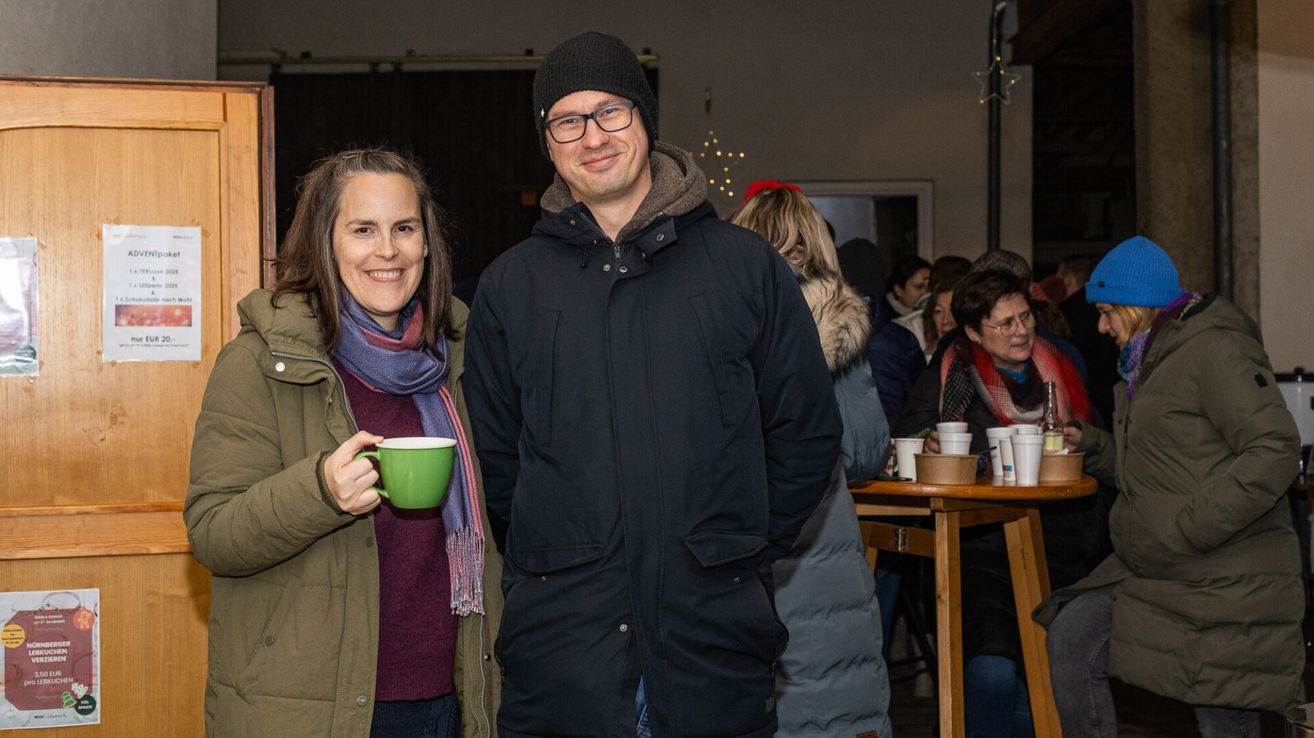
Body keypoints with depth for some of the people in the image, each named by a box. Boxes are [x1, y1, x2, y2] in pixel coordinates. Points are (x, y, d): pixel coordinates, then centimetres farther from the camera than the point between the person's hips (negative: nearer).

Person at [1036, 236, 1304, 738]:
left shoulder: (1215, 349, -13)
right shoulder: (1147, 361, 17)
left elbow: (1275, 450, -23)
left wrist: (1187, 527, -25)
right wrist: (1091, 446, 9)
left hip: (1227, 578, -9)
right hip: (1150, 571, 9)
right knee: (1070, 639, -2)